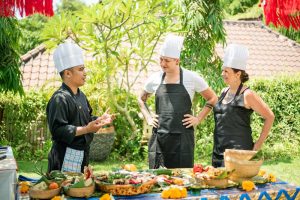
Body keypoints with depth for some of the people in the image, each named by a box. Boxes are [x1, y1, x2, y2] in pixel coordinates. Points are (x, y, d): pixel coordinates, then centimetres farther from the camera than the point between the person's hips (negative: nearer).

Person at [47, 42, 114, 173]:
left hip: (82, 155, 10)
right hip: (65, 158, -9)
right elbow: (58, 130, -24)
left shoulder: (81, 96, 13)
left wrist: (100, 120, 7)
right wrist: (86, 129, -27)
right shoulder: (60, 99, -18)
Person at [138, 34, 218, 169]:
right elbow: (141, 99, 24)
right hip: (158, 137, 3)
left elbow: (213, 99, 9)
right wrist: (148, 118, 11)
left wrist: (198, 119, 1)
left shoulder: (191, 78, -2)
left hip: (182, 138, -3)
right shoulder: (155, 79, 7)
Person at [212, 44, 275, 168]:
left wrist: (258, 144, -6)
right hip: (218, 151, 8)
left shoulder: (247, 95, -10)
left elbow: (269, 117, -7)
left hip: (239, 152, -7)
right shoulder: (224, 92, 11)